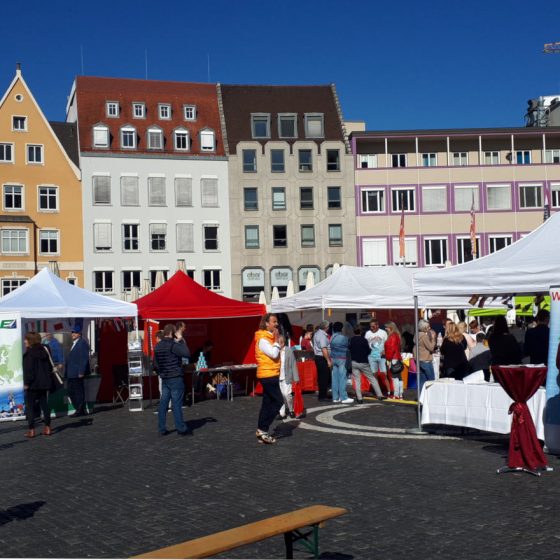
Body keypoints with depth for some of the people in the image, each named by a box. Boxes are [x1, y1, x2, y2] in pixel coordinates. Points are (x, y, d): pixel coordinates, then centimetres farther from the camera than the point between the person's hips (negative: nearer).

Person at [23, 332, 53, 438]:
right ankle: (47, 428, 14)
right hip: (44, 383, 7)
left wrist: (26, 383, -12)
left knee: (30, 406, 0)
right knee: (44, 405, 13)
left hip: (33, 385, -7)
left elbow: (29, 370, -17)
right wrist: (48, 380, 19)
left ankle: (31, 430, -2)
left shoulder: (29, 353, -13)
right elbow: (49, 367, 14)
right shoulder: (43, 351, 9)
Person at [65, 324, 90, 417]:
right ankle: (79, 409, 21)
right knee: (71, 392, 13)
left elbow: (84, 359, -18)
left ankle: (81, 411, 7)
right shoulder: (74, 344, 19)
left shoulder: (82, 343, -12)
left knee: (79, 392, -2)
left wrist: (81, 372, -22)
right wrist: (66, 372, 18)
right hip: (71, 374, 10)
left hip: (77, 374, -10)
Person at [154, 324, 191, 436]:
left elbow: (155, 363, 18)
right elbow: (187, 353, -20)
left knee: (163, 403, 8)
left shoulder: (158, 346, 10)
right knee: (177, 403, -4)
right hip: (175, 378, -8)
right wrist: (180, 341, -10)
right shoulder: (173, 345, -15)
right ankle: (181, 429, 1)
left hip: (164, 379, 8)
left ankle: (162, 429, 11)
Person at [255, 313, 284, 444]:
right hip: (268, 375, -10)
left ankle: (261, 433, 11)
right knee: (278, 401, -9)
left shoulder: (269, 338, 16)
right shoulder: (262, 339, -15)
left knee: (267, 403, 9)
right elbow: (274, 354, -21)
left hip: (271, 375, 10)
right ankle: (262, 429, -6)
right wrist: (277, 340, -13)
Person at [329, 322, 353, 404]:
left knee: (335, 378, 7)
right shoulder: (343, 338, -10)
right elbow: (347, 348, -2)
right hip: (341, 359, -7)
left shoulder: (332, 337, 8)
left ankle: (335, 397, 11)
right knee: (342, 378, -5)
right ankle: (344, 397, -5)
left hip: (333, 358, 7)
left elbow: (331, 348, 9)